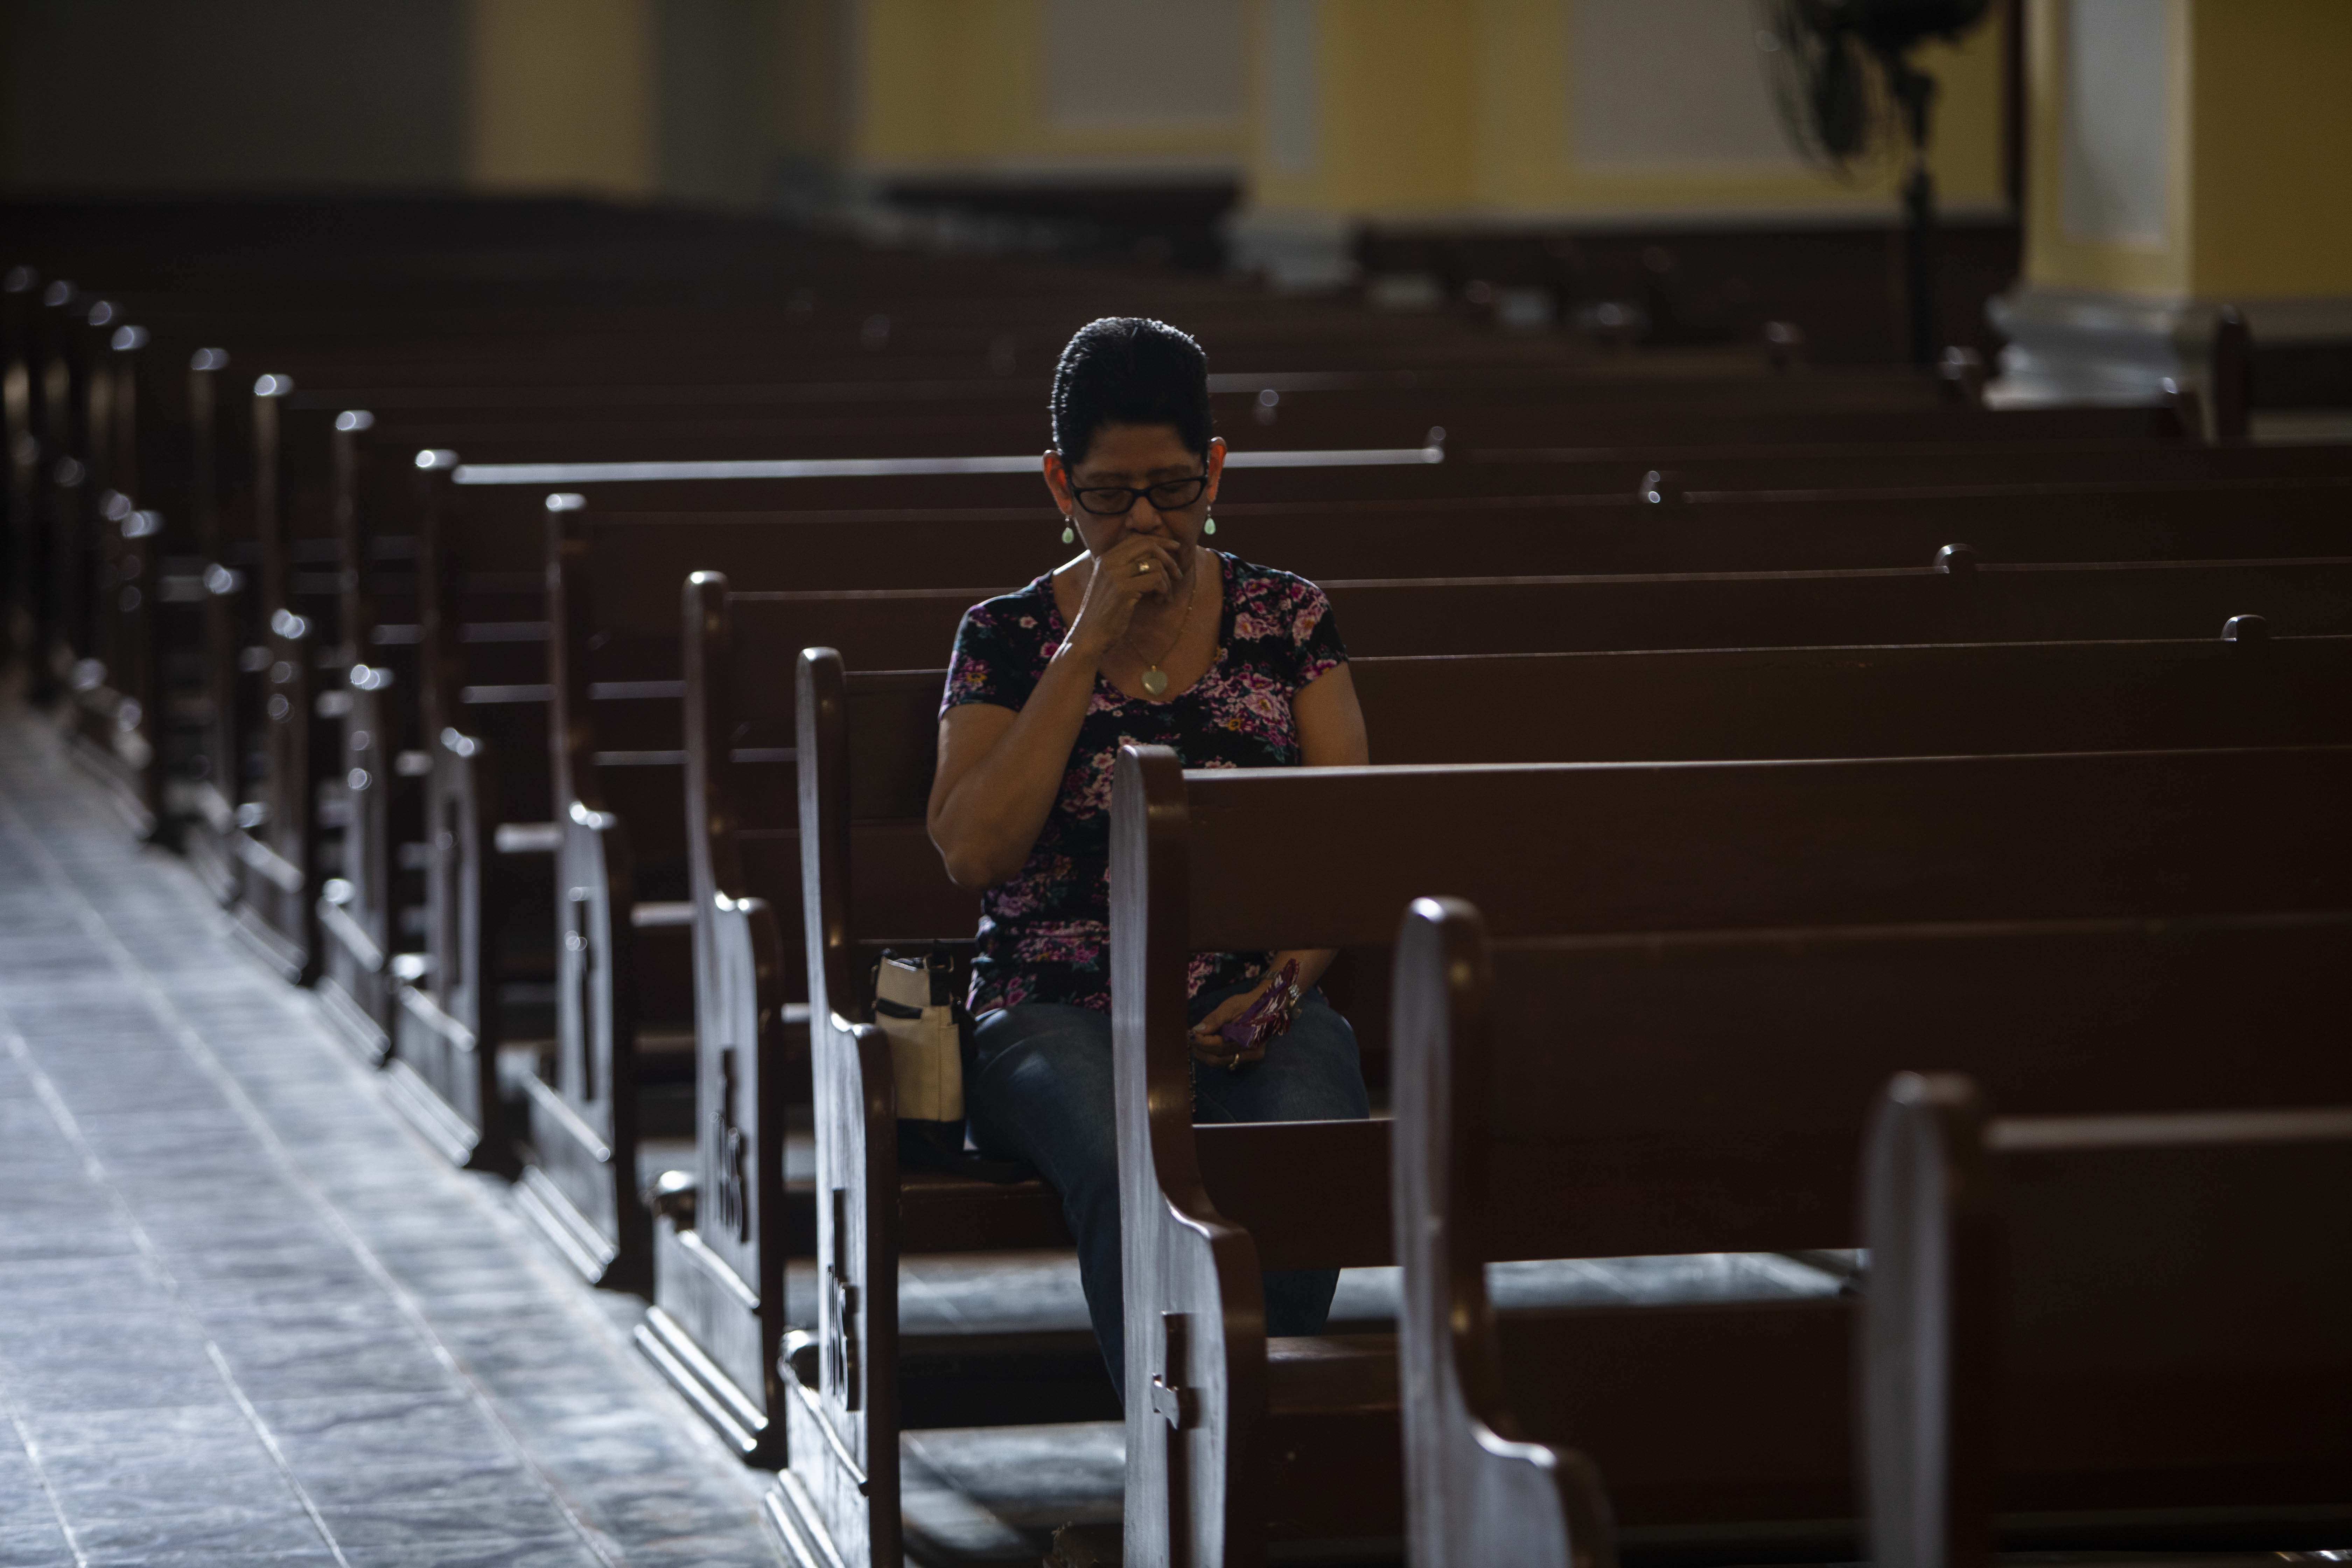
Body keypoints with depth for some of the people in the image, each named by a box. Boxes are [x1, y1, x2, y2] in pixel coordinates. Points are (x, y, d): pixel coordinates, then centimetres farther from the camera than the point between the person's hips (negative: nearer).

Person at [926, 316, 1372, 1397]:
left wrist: (1290, 978, -11)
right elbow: (972, 851, -6)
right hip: (1060, 1012, -1)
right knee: (1128, 1167, -36)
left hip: (1256, 1010, 1)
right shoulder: (1005, 639, 8)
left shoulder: (1286, 618, 13)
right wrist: (1088, 648, -7)